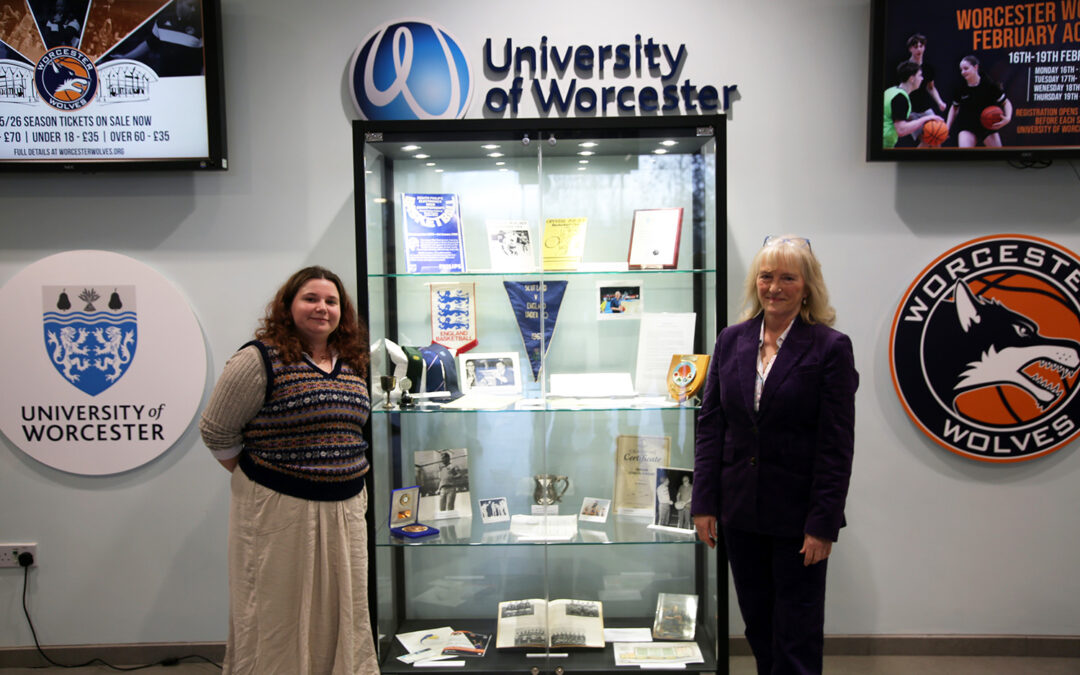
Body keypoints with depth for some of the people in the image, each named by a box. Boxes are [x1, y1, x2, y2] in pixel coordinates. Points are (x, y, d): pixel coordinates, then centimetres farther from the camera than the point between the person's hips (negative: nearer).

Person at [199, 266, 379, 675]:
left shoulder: (353, 365, 9)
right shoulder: (261, 360, -11)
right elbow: (216, 432, -6)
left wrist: (348, 487, 12)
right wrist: (255, 481, -2)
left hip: (344, 510, 6)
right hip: (278, 511, -6)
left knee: (343, 617, 15)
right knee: (278, 618, 7)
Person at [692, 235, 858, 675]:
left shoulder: (830, 348, -8)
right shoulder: (732, 340, 4)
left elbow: (837, 445, -10)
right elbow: (710, 424, 5)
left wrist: (822, 524, -12)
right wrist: (704, 503, 1)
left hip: (796, 516, -4)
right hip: (740, 513, 4)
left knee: (797, 638, 9)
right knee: (758, 628, 17)